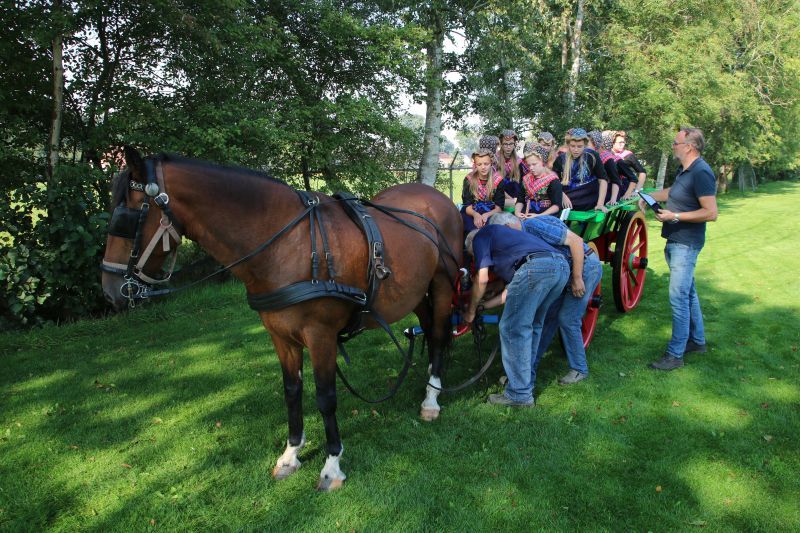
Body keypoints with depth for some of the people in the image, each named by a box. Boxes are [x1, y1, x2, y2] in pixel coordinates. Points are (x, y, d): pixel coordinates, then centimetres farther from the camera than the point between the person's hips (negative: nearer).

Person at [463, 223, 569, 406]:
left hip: (535, 267, -9)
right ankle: (527, 379, 32)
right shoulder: (501, 235, 40)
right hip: (562, 266, 9)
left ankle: (520, 394, 5)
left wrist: (471, 312, 19)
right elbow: (512, 285, 38)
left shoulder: (480, 236, 18)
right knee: (532, 326, 22)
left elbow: (482, 279, 8)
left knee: (513, 329, 1)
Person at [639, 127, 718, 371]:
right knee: (688, 292, 19)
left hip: (686, 244, -10)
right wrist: (648, 197, 21)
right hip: (675, 241, 10)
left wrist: (675, 216, -23)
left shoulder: (701, 173, -19)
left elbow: (711, 213, -24)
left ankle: (675, 354, -2)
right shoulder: (684, 170, 11)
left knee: (679, 297, -8)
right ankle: (697, 340, 34)